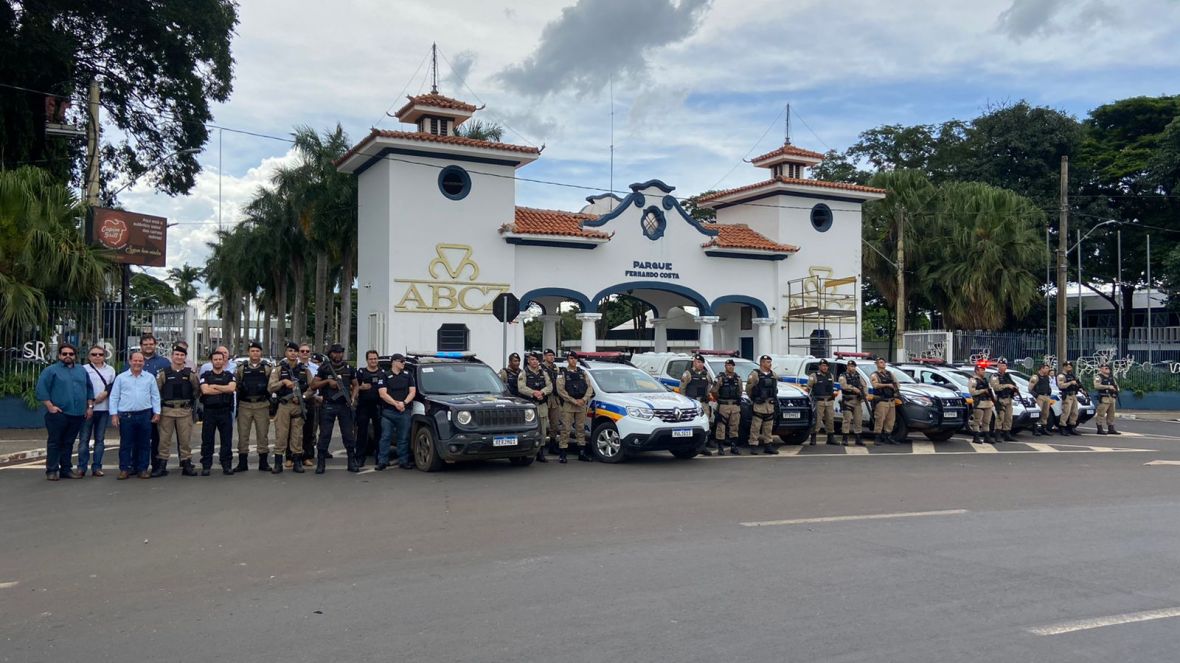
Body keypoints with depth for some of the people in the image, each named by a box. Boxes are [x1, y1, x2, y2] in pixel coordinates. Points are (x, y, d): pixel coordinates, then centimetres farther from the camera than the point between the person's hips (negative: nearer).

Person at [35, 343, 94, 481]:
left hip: (77, 414, 4)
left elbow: (89, 388, 20)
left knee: (69, 443, 10)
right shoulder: (51, 370, 0)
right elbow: (41, 389, -6)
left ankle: (66, 469, 15)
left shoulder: (81, 370, 16)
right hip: (58, 413, -4)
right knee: (54, 442, 0)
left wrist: (90, 406, 12)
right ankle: (52, 470, 5)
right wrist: (50, 406, -12)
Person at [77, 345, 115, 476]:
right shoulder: (84, 369, 3)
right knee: (84, 439, -1)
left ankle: (97, 467, 10)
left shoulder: (110, 370, 14)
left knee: (100, 439, 6)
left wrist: (106, 393, -8)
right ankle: (81, 467, 5)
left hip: (104, 409, 3)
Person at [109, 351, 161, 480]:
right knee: (125, 444, 3)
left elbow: (155, 396, 10)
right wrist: (114, 414, -2)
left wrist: (157, 413, 3)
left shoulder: (150, 377, 8)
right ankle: (124, 469, 10)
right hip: (126, 415, -1)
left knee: (144, 444, 5)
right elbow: (114, 397, 5)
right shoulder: (121, 377, 5)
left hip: (145, 415, 1)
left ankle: (142, 469, 13)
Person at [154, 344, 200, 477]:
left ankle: (187, 465, 11)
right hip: (167, 410, 0)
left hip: (185, 410, 0)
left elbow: (197, 389, 12)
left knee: (185, 439, 4)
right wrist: (162, 401, 2)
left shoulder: (191, 373, 4)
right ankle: (161, 466, 9)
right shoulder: (163, 373, 2)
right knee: (164, 439, 3)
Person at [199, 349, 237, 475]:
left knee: (227, 439, 2)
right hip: (209, 410, 0)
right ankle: (206, 466, 9)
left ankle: (227, 465, 8)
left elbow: (232, 388, -11)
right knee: (207, 439, 3)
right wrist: (224, 389, -8)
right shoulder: (205, 375, 7)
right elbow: (205, 390, -11)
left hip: (225, 411, 0)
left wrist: (214, 386, -8)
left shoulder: (229, 375, 10)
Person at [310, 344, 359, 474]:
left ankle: (352, 463, 10)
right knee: (324, 435, -1)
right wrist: (328, 381, -12)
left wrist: (353, 397, 1)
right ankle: (320, 464, 5)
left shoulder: (348, 368, 10)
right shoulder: (324, 368, 4)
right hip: (328, 406, -2)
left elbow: (355, 385, 18)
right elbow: (313, 385, 2)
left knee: (348, 435, 4)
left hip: (344, 406, 2)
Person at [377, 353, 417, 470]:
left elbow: (412, 392, 7)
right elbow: (382, 394, -4)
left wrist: (404, 403, -9)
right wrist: (396, 404, -13)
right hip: (388, 412, -2)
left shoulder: (408, 375, 14)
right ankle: (382, 461, 2)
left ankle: (403, 461, 8)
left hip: (405, 412, 2)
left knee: (404, 438, 3)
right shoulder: (385, 376, 5)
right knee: (385, 437, -2)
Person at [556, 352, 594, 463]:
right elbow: (560, 390, -10)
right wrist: (574, 401, -14)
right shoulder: (562, 373, 0)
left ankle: (582, 452, 17)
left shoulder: (582, 372, 13)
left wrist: (584, 399, -9)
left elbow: (589, 387, 8)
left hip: (582, 404, 4)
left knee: (581, 428, 9)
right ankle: (562, 454, -1)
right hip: (568, 405, -4)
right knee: (566, 429, -5)